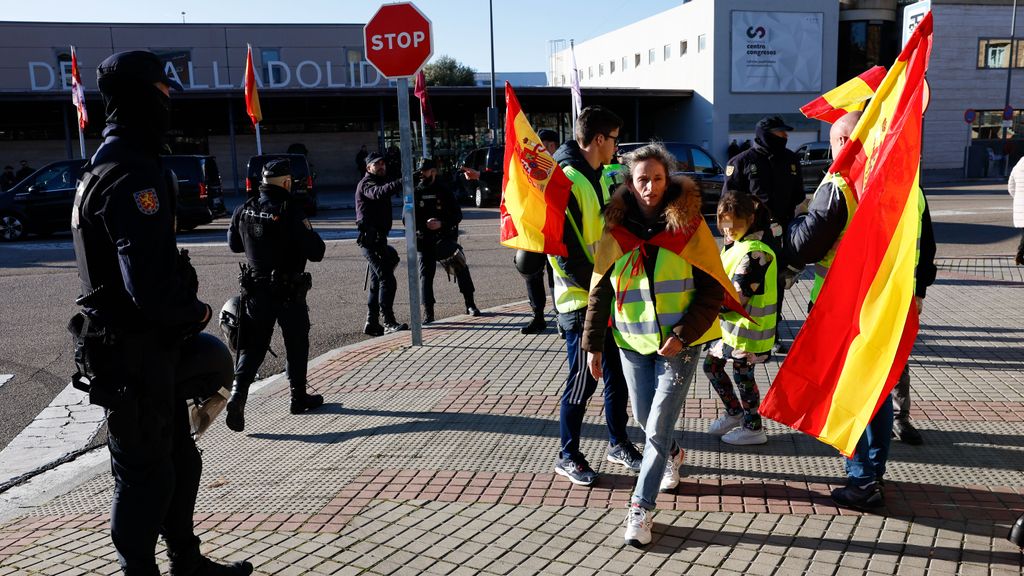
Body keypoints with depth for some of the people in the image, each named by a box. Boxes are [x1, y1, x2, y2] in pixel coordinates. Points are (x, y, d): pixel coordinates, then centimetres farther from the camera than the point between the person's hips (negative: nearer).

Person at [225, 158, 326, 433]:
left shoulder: (244, 210, -1)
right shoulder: (291, 212, -17)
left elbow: (234, 244, 15)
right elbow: (316, 252, -16)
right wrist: (308, 234, 4)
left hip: (255, 289, 4)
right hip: (289, 291, -4)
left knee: (252, 344, 8)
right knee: (296, 344, 13)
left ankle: (238, 392, -11)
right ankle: (298, 397, 24)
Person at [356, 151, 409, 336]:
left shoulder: (381, 181, 22)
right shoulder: (366, 184, -11)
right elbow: (379, 193, -33)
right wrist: (403, 181, -44)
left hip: (378, 237, 10)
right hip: (371, 238, -10)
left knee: (377, 282, 14)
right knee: (387, 280, -14)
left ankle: (371, 324, 20)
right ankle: (389, 323, -14)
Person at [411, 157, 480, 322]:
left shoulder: (444, 192, 4)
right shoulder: (415, 193, 4)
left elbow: (457, 214, 1)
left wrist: (441, 224, -16)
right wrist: (424, 224, -19)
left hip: (446, 238, 1)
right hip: (425, 241, 0)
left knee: (461, 268, 2)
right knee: (426, 274, -7)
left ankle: (470, 305, 16)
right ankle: (428, 313, -5)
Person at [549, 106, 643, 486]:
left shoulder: (596, 179, 14)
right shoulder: (566, 182, -17)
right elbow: (566, 255, -21)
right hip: (581, 302, -9)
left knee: (618, 375, 16)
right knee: (582, 383, 1)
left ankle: (618, 444, 33)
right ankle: (568, 457, 17)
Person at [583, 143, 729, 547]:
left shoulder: (689, 225, -7)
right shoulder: (615, 228, 0)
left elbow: (712, 289, -7)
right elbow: (600, 291, 6)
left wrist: (682, 334, -16)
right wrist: (594, 344, 4)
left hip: (679, 343, -3)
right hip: (632, 340, 3)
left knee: (658, 426, -7)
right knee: (645, 419, 16)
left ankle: (641, 507, 5)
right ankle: (672, 455, 49)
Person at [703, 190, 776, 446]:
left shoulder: (755, 253, -23)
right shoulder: (735, 245, 7)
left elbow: (736, 299, -27)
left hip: (748, 329, -9)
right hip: (733, 325, 9)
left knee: (742, 376, 5)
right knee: (711, 363, 18)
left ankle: (754, 428, 23)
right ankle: (734, 413, 34)